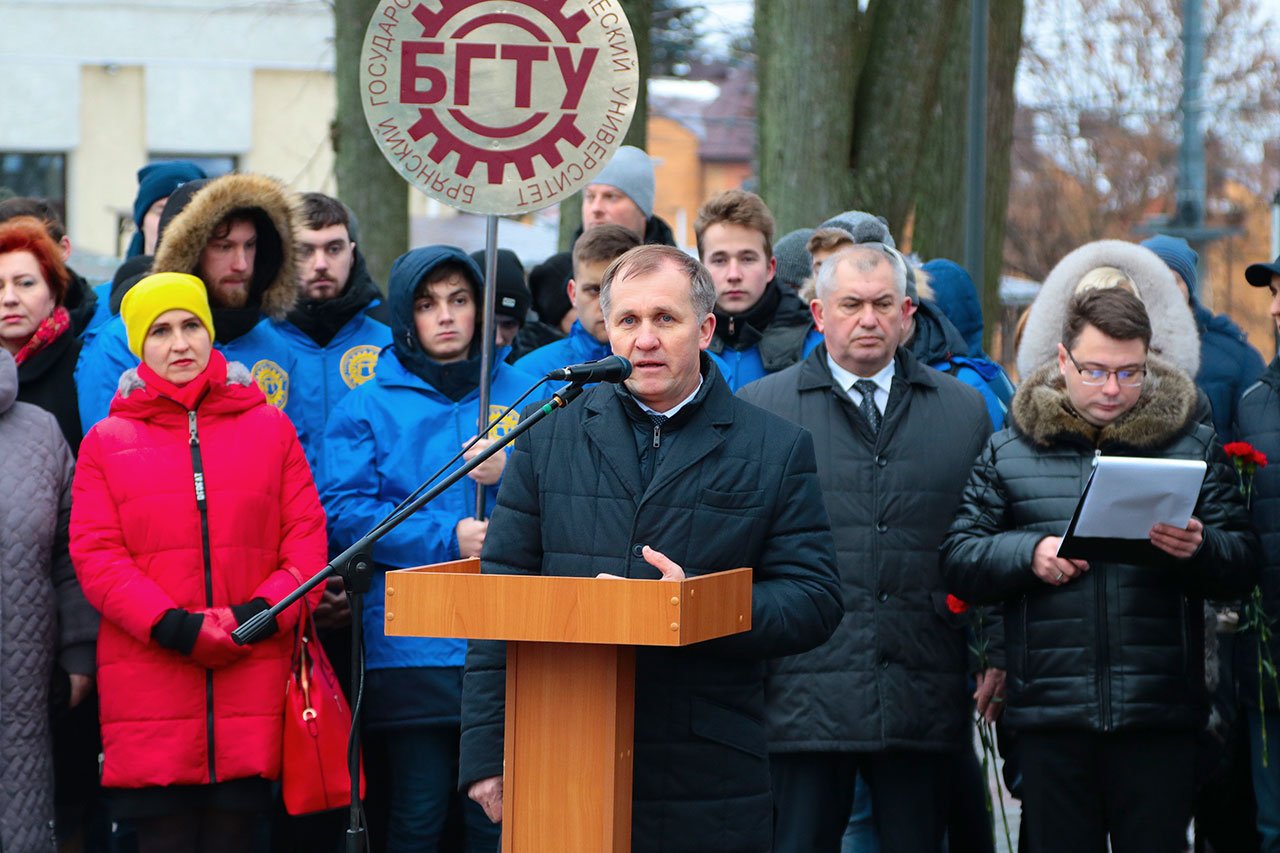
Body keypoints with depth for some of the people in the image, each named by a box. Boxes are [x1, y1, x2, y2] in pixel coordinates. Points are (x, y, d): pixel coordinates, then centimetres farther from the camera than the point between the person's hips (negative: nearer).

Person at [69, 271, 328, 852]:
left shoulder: (269, 427, 13)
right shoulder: (107, 443, 10)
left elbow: (307, 538, 7)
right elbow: (94, 555, 0)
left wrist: (261, 613, -11)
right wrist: (172, 627, -13)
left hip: (251, 680, 1)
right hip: (148, 687, -1)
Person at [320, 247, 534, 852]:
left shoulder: (524, 395, 12)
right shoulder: (368, 407, 6)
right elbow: (343, 512, -6)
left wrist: (510, 476, -10)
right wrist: (447, 538, -13)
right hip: (409, 644, -1)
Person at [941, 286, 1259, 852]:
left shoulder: (1193, 445, 8)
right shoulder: (1008, 452, 9)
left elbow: (1244, 566, 5)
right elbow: (958, 560, 6)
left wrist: (1199, 548, -17)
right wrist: (1030, 552, -12)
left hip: (1160, 716, 0)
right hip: (1049, 714, 1)